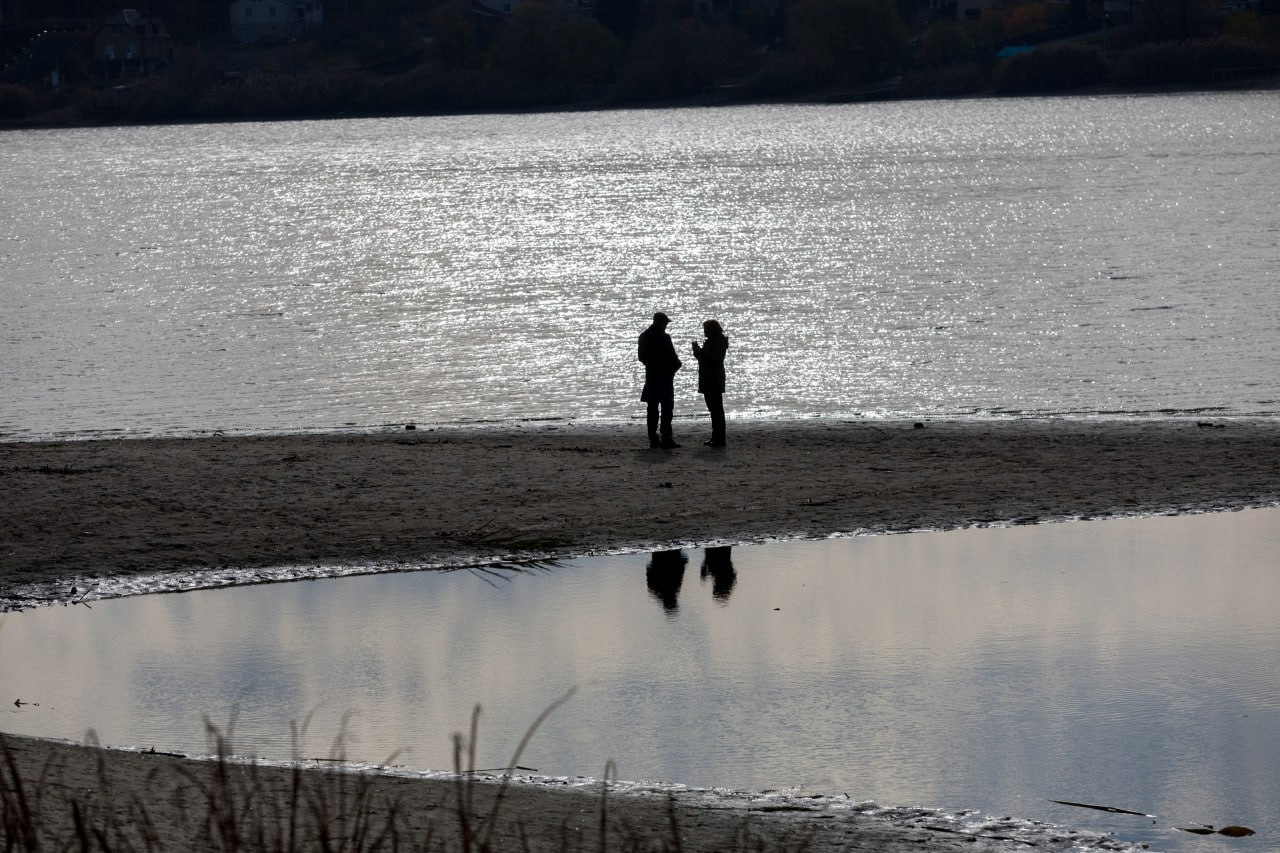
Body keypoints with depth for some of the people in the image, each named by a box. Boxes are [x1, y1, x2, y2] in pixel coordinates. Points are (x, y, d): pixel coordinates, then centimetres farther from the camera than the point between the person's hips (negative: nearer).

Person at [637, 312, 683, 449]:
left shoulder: (644, 336, 5)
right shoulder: (664, 337, -15)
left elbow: (641, 356, 11)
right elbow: (671, 357, -14)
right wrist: (678, 364, 6)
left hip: (651, 376, 6)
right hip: (664, 376, -6)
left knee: (652, 408, 10)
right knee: (666, 408, -4)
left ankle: (653, 439, 10)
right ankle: (666, 438, -9)